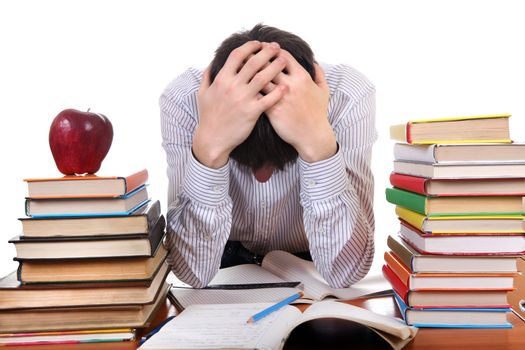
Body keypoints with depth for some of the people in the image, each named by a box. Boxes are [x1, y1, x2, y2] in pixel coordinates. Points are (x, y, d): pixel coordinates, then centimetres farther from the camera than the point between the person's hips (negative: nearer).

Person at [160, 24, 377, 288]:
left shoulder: (348, 98, -27)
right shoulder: (182, 101, -26)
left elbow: (345, 273, -29)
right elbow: (192, 271, -28)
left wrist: (319, 144, -42)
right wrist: (210, 147, -41)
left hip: (308, 270, 0)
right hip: (228, 274, 0)